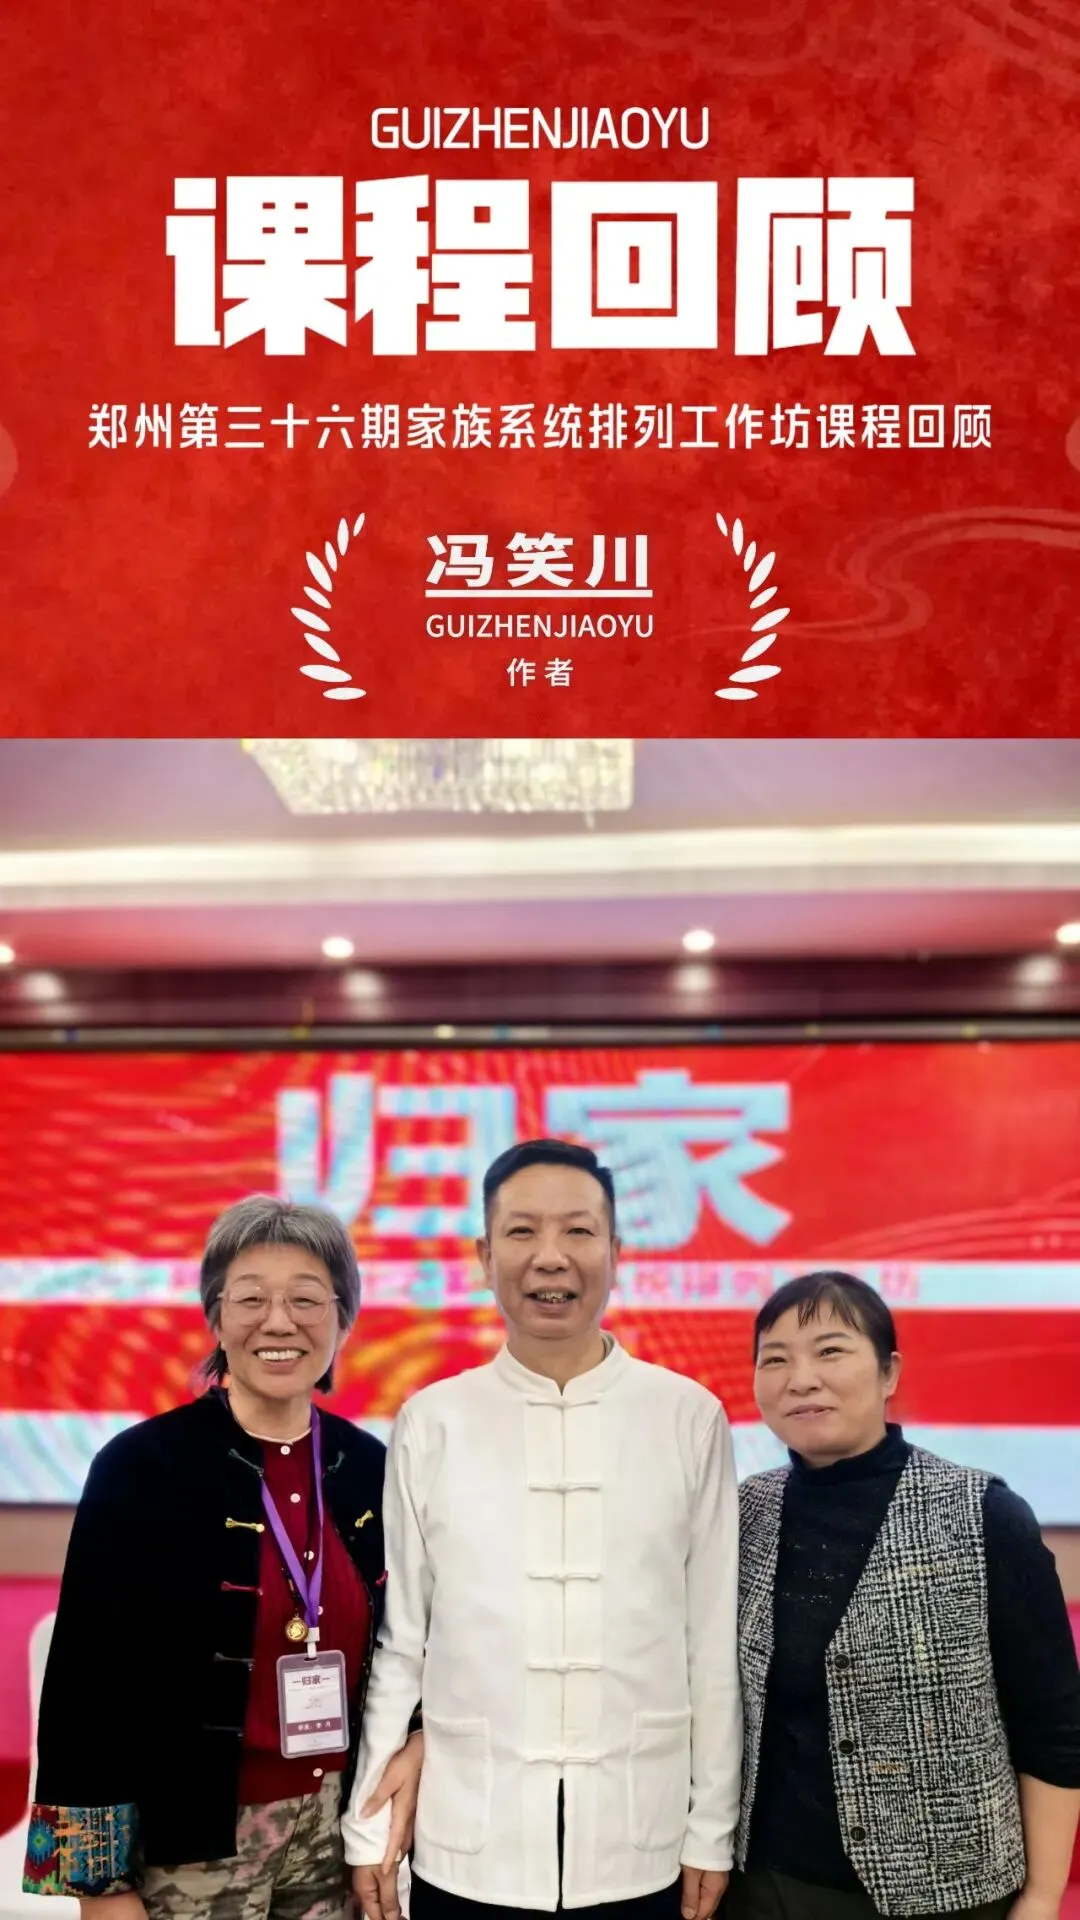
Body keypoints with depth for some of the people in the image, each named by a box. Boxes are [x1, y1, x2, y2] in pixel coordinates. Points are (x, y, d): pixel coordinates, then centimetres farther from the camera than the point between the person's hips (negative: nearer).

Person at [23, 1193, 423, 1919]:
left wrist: (418, 1743, -6)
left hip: (338, 1830, 4)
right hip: (189, 1844, -3)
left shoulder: (370, 1466, 0)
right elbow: (87, 1680, -11)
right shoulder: (141, 1466, -13)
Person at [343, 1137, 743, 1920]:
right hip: (465, 1852, 0)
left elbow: (715, 1641, 1)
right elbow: (396, 1642, 3)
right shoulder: (431, 1424, -2)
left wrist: (713, 1832, 3)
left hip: (640, 1851, 0)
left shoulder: (690, 1419, -3)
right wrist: (370, 1829, 3)